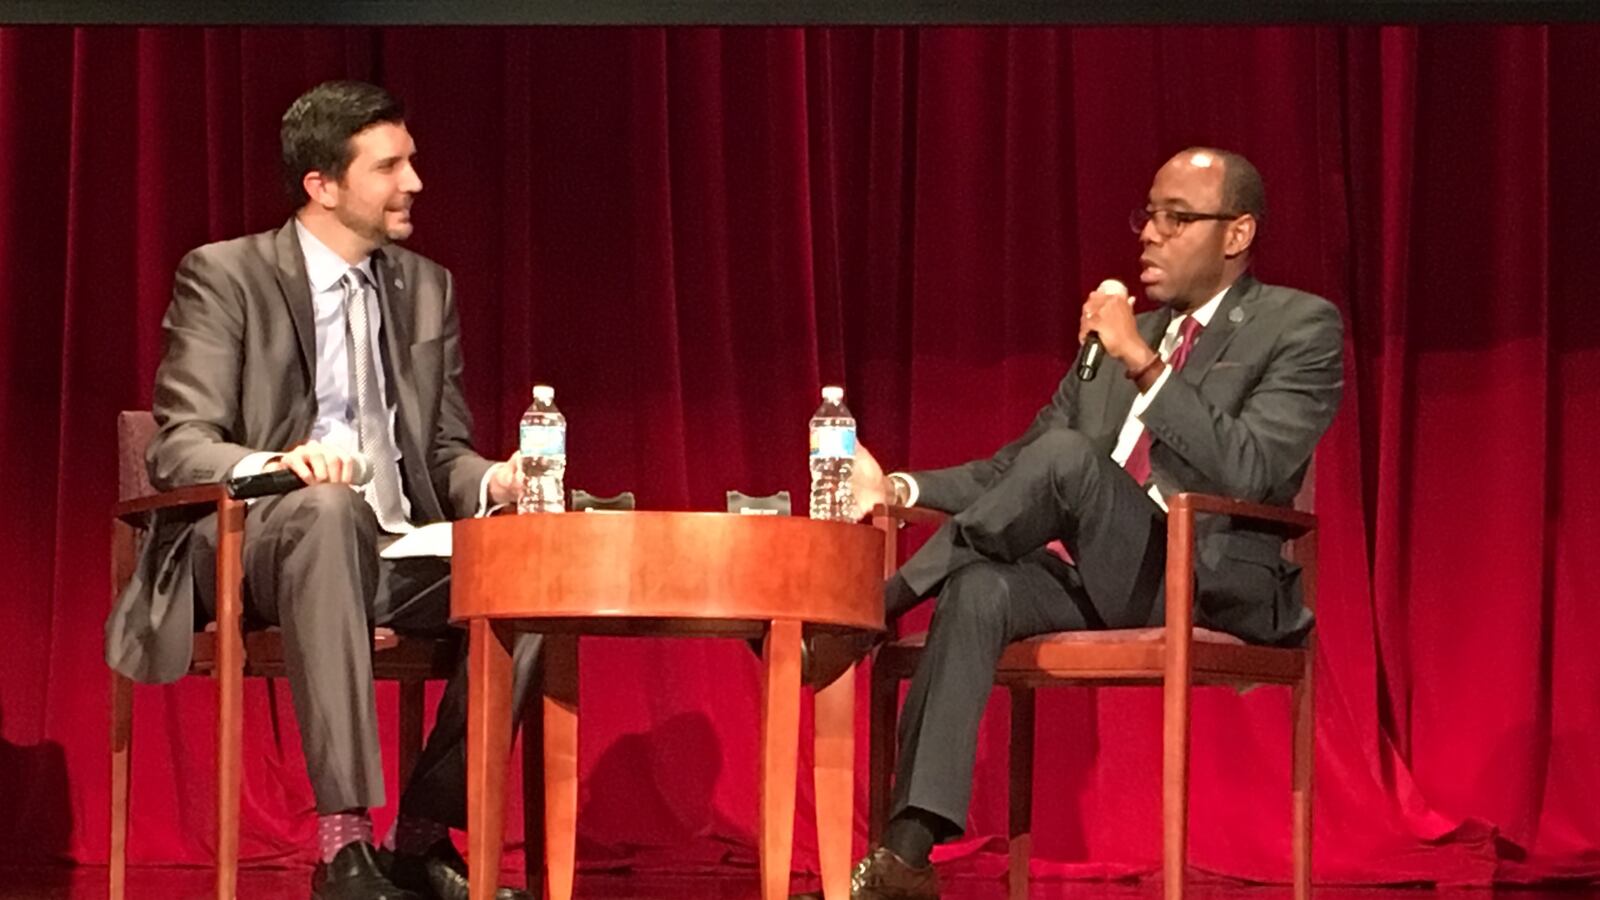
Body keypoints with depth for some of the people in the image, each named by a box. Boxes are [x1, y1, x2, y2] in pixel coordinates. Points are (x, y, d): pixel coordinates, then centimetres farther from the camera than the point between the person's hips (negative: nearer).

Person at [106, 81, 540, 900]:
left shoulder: (427, 288, 15)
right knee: (329, 509, -40)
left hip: (395, 556, 5)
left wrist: (490, 481, -9)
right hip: (251, 547, -5)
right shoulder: (222, 277, -2)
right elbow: (178, 448, -10)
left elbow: (444, 450, 16)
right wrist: (271, 466, -32)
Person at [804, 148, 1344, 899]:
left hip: (1213, 585, -6)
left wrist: (1144, 363, -18)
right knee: (978, 589, -29)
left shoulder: (1301, 328, 1)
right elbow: (1019, 465, 20)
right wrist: (903, 490, 2)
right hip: (1099, 579, 6)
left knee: (1068, 454, -31)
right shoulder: (1119, 336, 21)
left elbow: (1247, 474, -14)